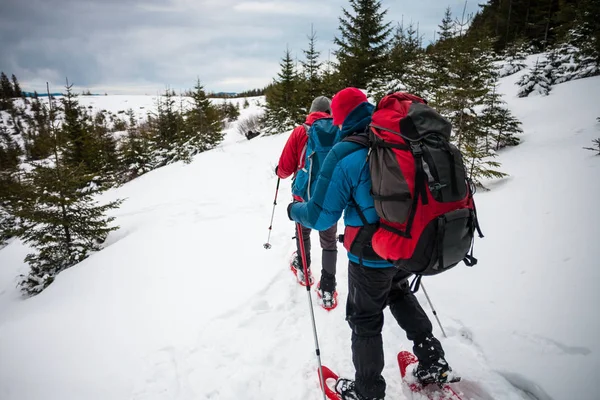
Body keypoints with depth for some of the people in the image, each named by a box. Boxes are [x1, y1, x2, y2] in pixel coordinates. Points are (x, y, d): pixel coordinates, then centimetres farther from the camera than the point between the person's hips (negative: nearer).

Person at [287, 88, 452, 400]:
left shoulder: (344, 155, -22)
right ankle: (433, 362, 38)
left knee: (365, 320, 15)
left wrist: (295, 210, 3)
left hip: (370, 256, -6)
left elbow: (321, 216, -17)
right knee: (400, 294, 32)